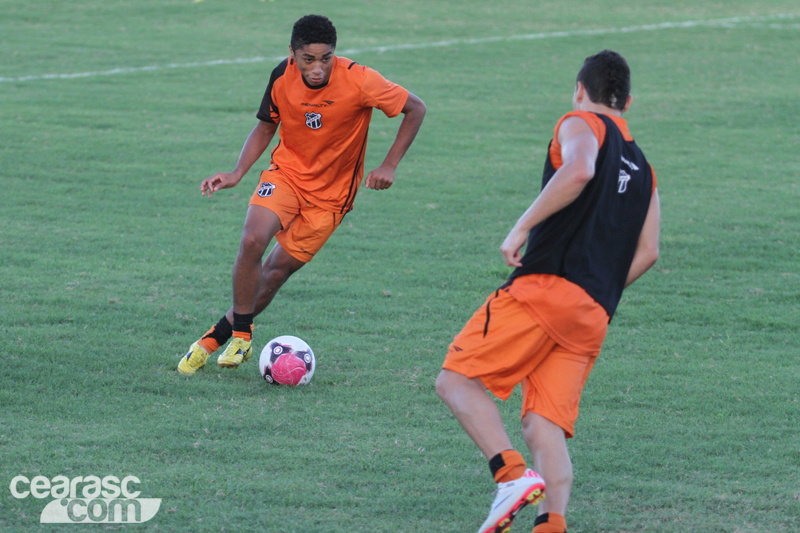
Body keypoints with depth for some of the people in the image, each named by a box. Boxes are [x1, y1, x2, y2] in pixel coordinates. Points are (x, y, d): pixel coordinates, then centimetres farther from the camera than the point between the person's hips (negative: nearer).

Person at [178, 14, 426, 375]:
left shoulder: (358, 81, -24)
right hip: (287, 172, 2)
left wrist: (389, 166, -17)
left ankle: (221, 334, 19)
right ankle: (241, 333, -6)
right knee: (252, 240, -24)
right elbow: (266, 127, 5)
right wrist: (236, 174, -8)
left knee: (278, 270, -1)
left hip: (331, 192, -2)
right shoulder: (283, 76, -13)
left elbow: (415, 109, -12)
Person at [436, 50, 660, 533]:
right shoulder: (643, 169, 26)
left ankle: (513, 475, -22)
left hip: (546, 286, -7)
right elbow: (647, 252, 16)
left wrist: (522, 227, -17)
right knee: (546, 426, 2)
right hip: (594, 317, 7)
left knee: (456, 379, -4)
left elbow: (579, 170, -19)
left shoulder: (582, 125, 5)